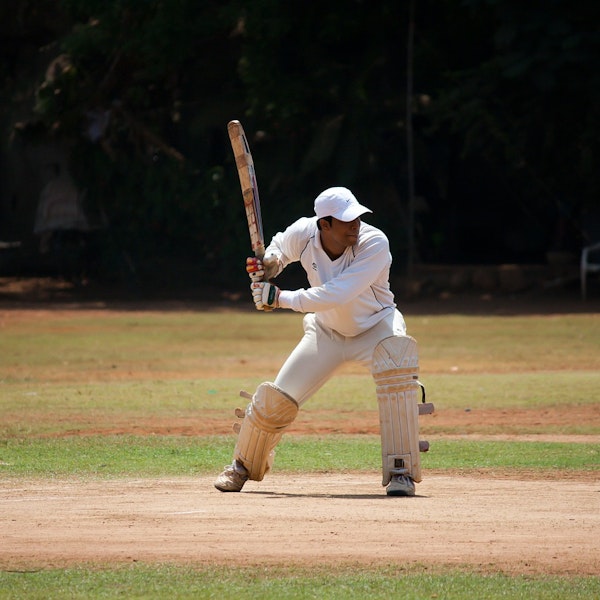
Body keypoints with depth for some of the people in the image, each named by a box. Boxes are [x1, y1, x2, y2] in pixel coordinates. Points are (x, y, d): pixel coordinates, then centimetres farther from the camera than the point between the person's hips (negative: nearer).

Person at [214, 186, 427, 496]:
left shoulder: (375, 244, -33)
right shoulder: (303, 234, -20)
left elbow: (336, 295, -39)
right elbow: (280, 246, 6)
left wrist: (280, 298, -36)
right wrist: (269, 264, -17)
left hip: (376, 327, -3)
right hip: (327, 330, 3)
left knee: (397, 373, -34)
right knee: (277, 398, -4)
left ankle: (401, 471, -27)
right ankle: (243, 465, 25)